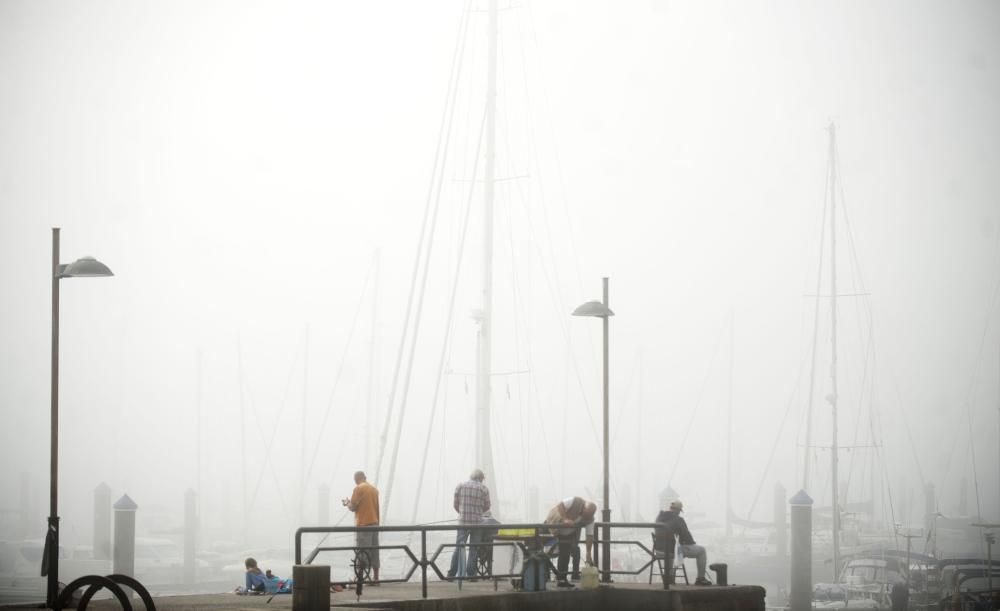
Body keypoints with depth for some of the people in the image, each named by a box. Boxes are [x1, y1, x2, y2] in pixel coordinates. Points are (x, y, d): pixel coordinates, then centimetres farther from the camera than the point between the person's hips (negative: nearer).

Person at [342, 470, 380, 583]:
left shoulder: (358, 488, -9)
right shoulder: (374, 489, 12)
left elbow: (353, 507, -9)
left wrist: (347, 503, 10)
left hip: (363, 524, -7)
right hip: (374, 523, 7)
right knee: (374, 551, 9)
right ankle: (376, 577, 10)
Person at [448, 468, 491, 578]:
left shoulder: (460, 486, 3)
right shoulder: (484, 489, -1)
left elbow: (455, 504, 6)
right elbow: (487, 507, 6)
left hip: (463, 522, 1)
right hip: (477, 522, -1)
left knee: (459, 548, 4)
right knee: (474, 549, 7)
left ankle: (451, 574, 1)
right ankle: (470, 574, 6)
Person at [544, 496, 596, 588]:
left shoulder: (589, 519, -16)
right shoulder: (574, 501, -29)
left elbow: (590, 535, -14)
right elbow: (560, 506, -30)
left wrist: (588, 553, -17)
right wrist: (565, 519, -40)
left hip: (566, 534, 5)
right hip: (553, 524, -5)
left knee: (565, 554, 1)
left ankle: (561, 579, 7)